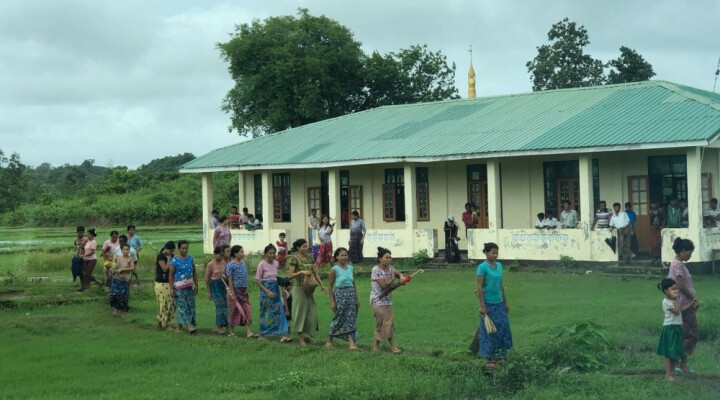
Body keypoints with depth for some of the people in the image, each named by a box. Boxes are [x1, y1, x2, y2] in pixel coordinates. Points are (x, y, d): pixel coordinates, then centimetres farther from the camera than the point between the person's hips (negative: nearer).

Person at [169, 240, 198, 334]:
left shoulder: (190, 258, 7)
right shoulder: (174, 260, -6)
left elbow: (194, 273, 14)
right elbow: (171, 275, -5)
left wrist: (196, 285, 12)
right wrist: (171, 288, -9)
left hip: (189, 286, 6)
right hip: (179, 287, -6)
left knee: (191, 305, 4)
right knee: (183, 306, -10)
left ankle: (179, 326, 14)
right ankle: (188, 325, -16)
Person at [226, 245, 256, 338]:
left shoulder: (243, 264, 8)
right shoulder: (231, 265, -11)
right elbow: (230, 280, -12)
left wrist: (246, 290, 13)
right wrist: (232, 293, -15)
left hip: (243, 291, 6)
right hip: (235, 290, -6)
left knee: (247, 310, 0)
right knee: (233, 311, 3)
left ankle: (249, 332, 0)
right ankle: (231, 332, 15)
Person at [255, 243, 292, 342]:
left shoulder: (276, 263, 4)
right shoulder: (262, 264, -12)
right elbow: (257, 280, -11)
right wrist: (267, 291, -16)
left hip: (275, 289, 5)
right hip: (266, 289, -5)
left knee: (279, 311, -2)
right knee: (266, 312, 2)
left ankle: (283, 335, -6)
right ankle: (262, 335, 16)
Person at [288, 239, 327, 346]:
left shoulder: (309, 257, 9)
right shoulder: (294, 258, -9)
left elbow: (315, 273, 15)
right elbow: (290, 275, -14)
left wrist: (321, 285, 12)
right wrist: (301, 272, -25)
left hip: (309, 289, 6)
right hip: (299, 288, -6)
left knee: (312, 313, 5)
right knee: (300, 312, -1)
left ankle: (307, 335, 17)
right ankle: (301, 338, 5)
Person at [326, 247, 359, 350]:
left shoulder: (350, 268, 8)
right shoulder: (334, 270, -7)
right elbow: (330, 286, -5)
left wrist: (356, 299, 15)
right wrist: (332, 301, -9)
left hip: (351, 295, 5)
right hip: (340, 294, -4)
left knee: (350, 318, -2)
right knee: (339, 318, 2)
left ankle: (351, 342, -5)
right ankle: (329, 340, 20)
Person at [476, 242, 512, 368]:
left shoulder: (499, 265, 8)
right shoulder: (482, 267, -12)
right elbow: (479, 287, -13)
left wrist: (505, 302, 15)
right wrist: (482, 306, -16)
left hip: (499, 303, 7)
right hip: (488, 304, -7)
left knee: (503, 328, 8)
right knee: (489, 330, 2)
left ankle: (498, 355, 21)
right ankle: (488, 358, 11)